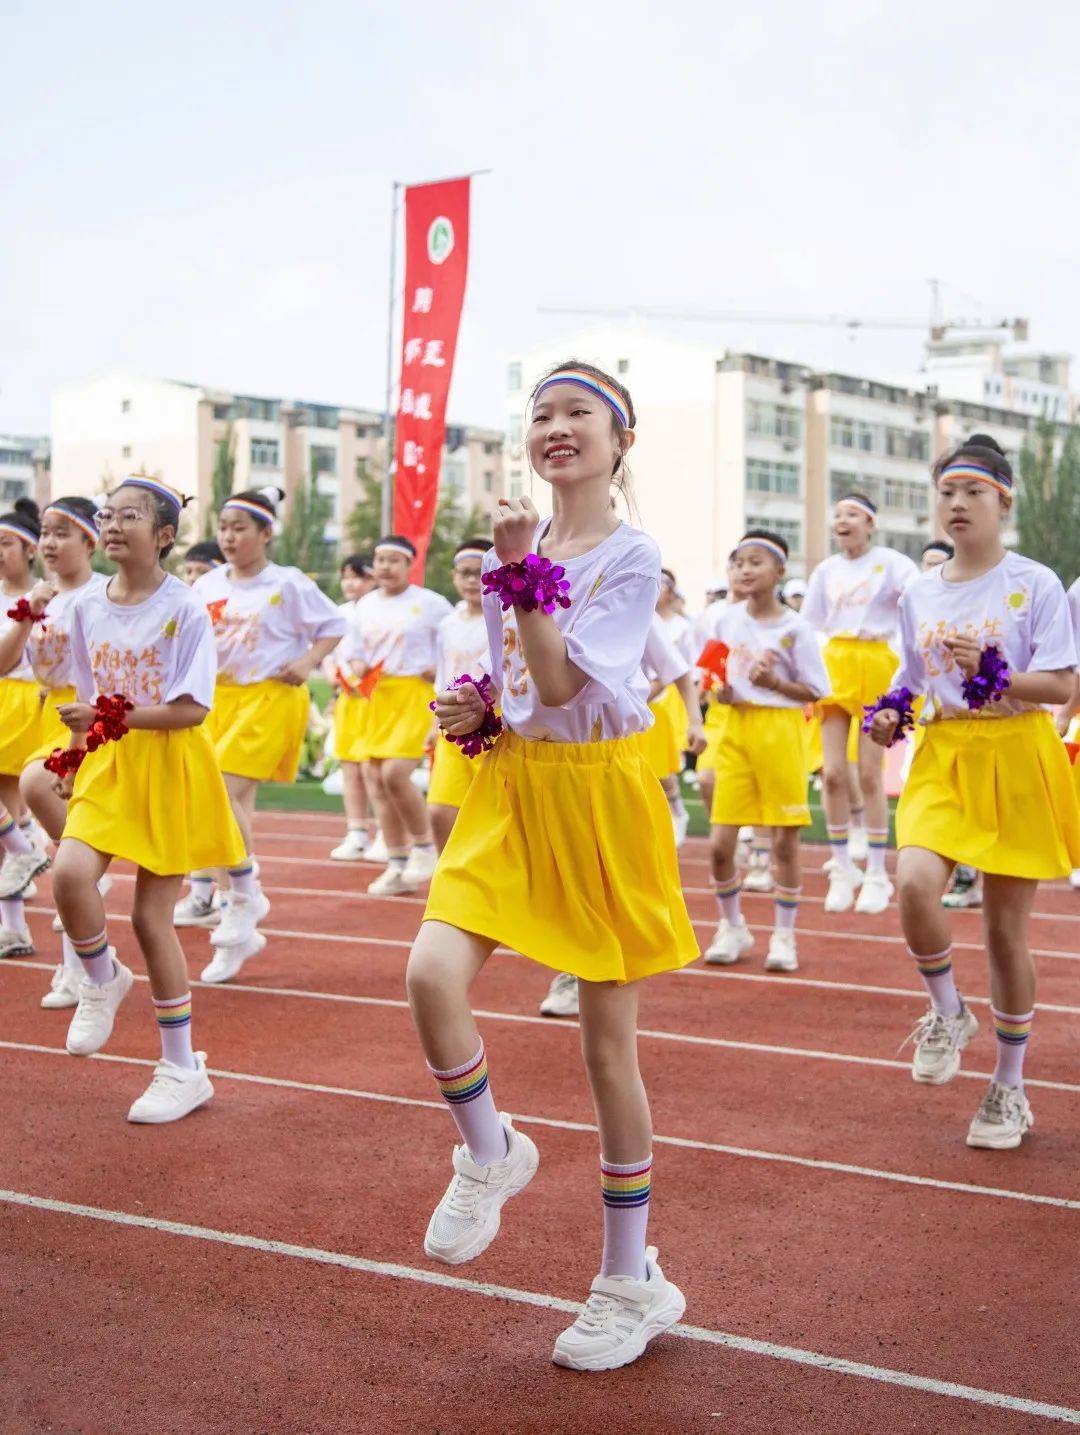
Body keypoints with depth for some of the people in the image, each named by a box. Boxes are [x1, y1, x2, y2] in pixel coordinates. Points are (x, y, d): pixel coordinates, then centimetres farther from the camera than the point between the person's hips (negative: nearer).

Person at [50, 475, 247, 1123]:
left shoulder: (185, 609, -11)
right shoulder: (88, 607, 6)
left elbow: (192, 709, -16)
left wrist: (111, 718, -23)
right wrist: (72, 757, 10)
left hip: (169, 768, -4)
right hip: (106, 764, 4)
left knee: (152, 917, 0)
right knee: (70, 874, -23)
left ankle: (183, 1069, 16)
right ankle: (102, 979, 9)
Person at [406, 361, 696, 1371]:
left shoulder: (632, 559, -8)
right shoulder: (510, 544, 10)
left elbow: (561, 682, -20)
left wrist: (523, 575, -25)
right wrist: (471, 712, 0)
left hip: (598, 792, -5)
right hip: (511, 784, 5)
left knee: (608, 1043, 3)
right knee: (431, 977, -20)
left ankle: (630, 1279, 19)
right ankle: (489, 1155, 10)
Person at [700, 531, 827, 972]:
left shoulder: (795, 628, -6)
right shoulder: (727, 621, 6)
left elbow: (815, 692, -5)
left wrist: (773, 682, -19)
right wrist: (720, 692, -4)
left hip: (781, 731, -4)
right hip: (736, 728, 4)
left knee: (784, 841, 2)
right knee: (721, 842, 1)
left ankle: (783, 935, 16)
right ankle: (732, 927, 21)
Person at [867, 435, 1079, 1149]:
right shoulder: (920, 594, 10)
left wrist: (993, 675, -24)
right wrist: (889, 714, -1)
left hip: (1016, 761, -3)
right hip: (943, 759, 3)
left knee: (1007, 929, 2)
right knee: (915, 883, -24)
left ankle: (1011, 1087, 20)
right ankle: (948, 1013, 5)